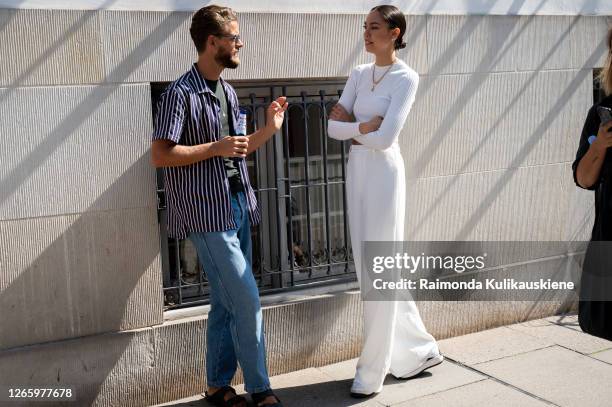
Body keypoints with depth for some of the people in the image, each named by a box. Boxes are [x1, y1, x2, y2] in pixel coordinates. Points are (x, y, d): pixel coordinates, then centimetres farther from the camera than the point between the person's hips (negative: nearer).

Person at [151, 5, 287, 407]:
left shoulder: (228, 92, 14)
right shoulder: (180, 93, -12)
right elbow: (161, 155, -16)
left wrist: (270, 129, 8)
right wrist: (216, 148, -19)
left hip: (237, 207, 8)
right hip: (207, 212, -8)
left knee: (226, 302, 12)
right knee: (247, 300, -7)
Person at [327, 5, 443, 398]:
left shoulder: (406, 78, -9)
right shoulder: (359, 74, 11)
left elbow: (386, 138, -18)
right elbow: (333, 128, 2)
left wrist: (351, 126, -5)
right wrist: (364, 125, -12)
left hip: (384, 173, -8)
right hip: (357, 171, 8)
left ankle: (372, 371, 9)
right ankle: (420, 349, 28)